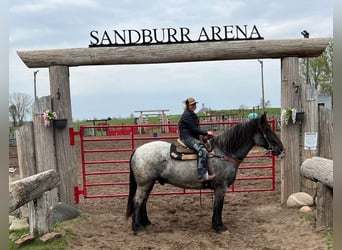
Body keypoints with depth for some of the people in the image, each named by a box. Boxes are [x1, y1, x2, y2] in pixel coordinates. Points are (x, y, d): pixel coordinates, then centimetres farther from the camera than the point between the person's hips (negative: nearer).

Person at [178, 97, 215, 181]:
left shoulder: (192, 115, 21)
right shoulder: (187, 115, -11)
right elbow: (194, 128, -17)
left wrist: (206, 133, 14)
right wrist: (206, 132, -16)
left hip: (193, 138, 11)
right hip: (187, 138, -11)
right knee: (203, 151, -30)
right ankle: (202, 175, -36)